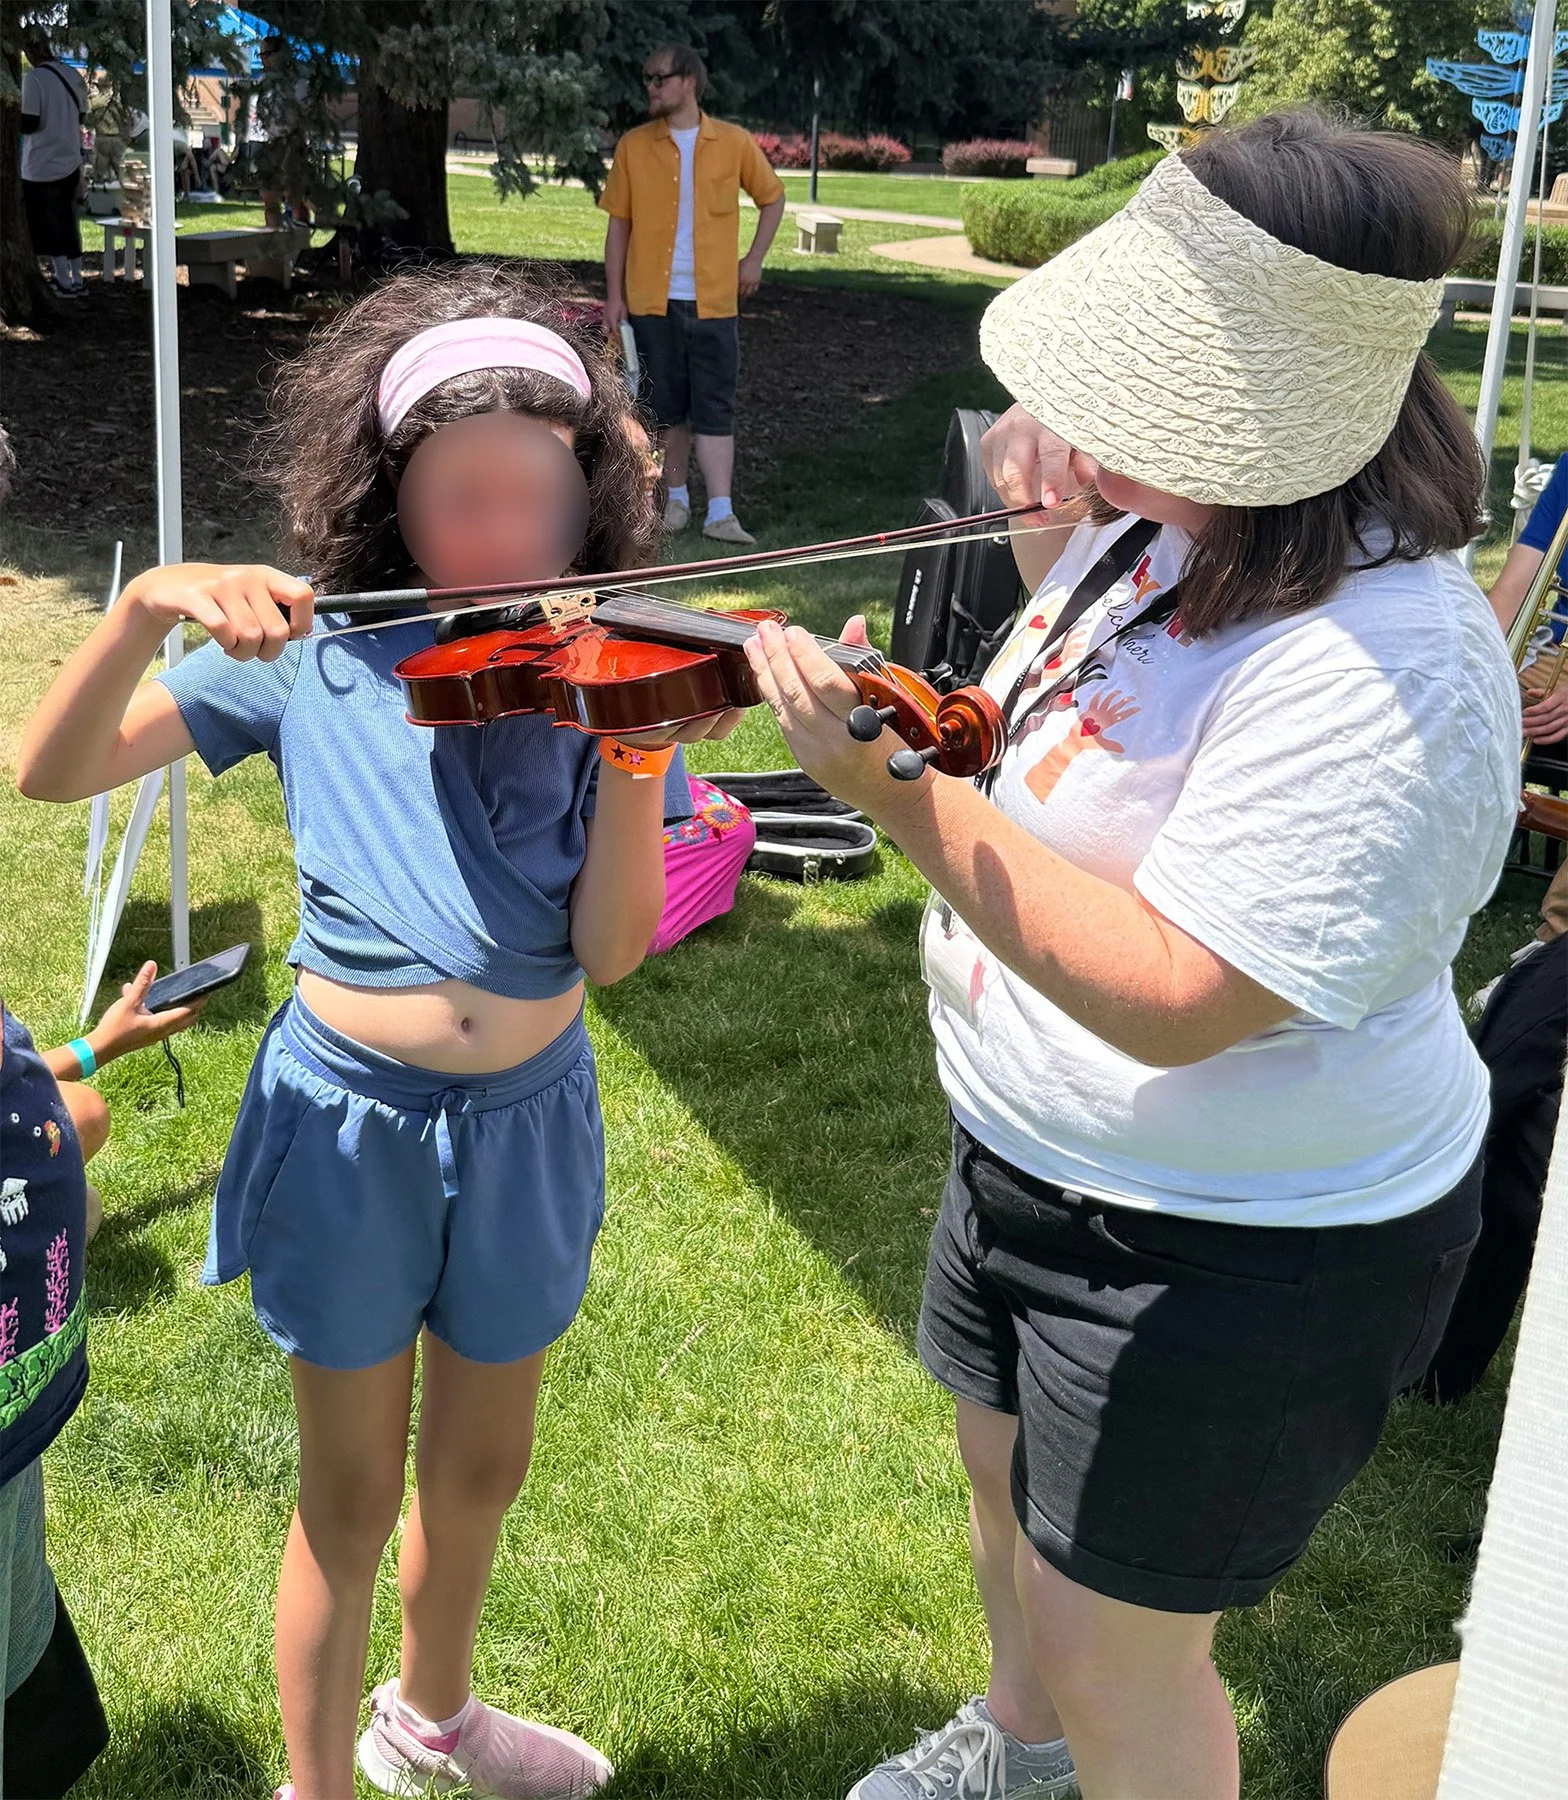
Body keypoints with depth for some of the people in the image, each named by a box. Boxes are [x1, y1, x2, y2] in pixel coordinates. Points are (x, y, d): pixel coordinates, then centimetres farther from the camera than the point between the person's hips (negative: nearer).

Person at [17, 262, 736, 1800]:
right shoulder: (312, 655, -7)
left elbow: (608, 950, -12)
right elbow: (53, 771, -11)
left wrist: (635, 759, -27)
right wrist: (148, 604, -27)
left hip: (528, 1116, 3)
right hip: (351, 1113, -2)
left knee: (479, 1472, 22)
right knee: (350, 1498, 13)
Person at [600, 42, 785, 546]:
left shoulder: (735, 143, 1)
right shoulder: (633, 146, 4)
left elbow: (772, 198, 15)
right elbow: (619, 223, 6)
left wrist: (754, 259, 6)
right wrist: (614, 295, 1)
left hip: (714, 300, -1)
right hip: (652, 299, 1)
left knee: (714, 409, -3)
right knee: (666, 406, 8)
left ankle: (720, 514, -4)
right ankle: (676, 499, 21)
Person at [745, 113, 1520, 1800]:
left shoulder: (1385, 677, -33)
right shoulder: (1163, 520, -6)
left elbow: (1173, 1000, -36)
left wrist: (903, 801, -39)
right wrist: (1047, 534, -2)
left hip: (1238, 1259, -9)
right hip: (1029, 1155, 9)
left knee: (1116, 1649, 11)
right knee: (1007, 1476, 31)